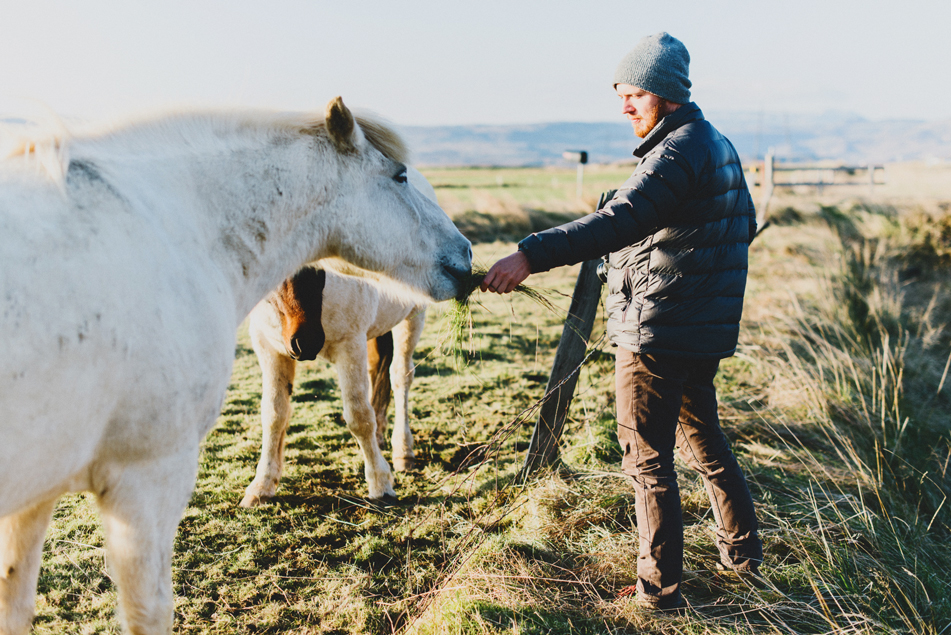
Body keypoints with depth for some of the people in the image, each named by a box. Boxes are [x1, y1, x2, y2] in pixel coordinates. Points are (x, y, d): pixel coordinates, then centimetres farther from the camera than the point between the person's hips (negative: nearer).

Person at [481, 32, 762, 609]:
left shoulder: (678, 154, -20)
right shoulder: (719, 145, 13)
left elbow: (619, 222, -35)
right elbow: (745, 225, 24)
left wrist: (532, 255, -43)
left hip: (656, 334, -10)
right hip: (705, 331, 10)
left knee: (647, 457, 1)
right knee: (703, 440, 23)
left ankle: (661, 587, 11)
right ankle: (743, 552, 36)